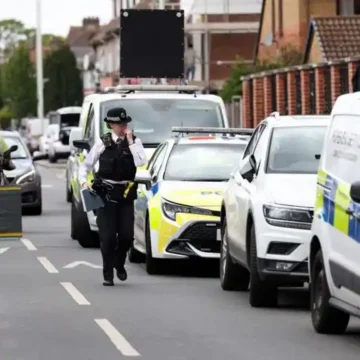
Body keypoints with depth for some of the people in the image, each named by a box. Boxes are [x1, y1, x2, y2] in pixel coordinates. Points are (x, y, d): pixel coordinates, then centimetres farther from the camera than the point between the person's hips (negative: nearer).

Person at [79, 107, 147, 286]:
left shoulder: (135, 142, 3)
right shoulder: (103, 143, 1)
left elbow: (141, 162, -15)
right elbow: (86, 165, 8)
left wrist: (130, 141, -13)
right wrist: (84, 182, -8)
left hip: (126, 193, 1)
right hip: (105, 193, -1)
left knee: (126, 235, -1)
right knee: (107, 236, -3)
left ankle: (119, 264, 28)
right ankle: (108, 274, 8)